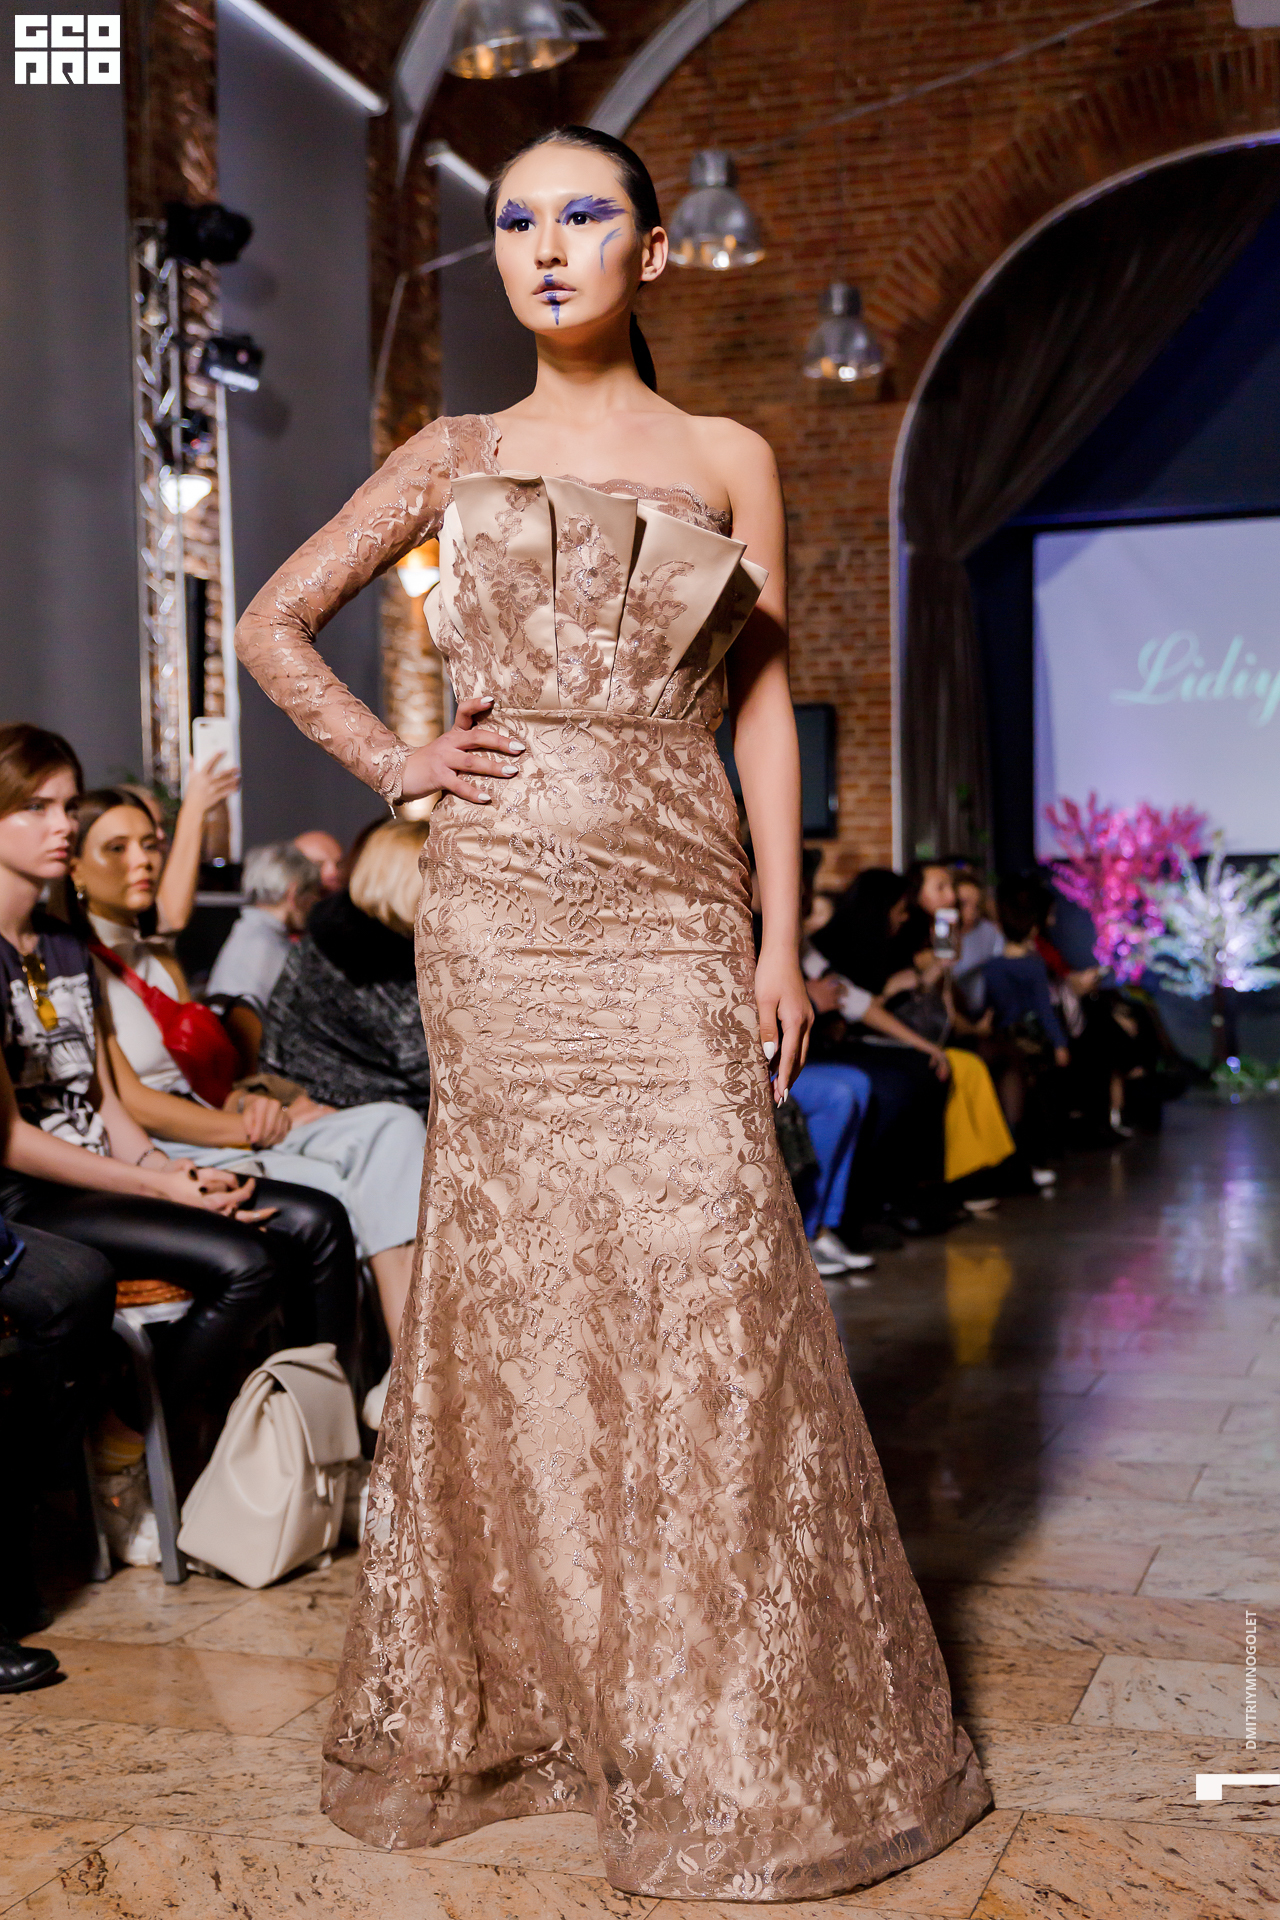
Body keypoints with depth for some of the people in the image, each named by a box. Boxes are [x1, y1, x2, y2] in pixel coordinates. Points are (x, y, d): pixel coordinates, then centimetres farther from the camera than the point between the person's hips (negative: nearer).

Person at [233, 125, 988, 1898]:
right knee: (517, 1272, 3)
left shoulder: (731, 461, 10)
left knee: (705, 1262, -7)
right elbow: (274, 624, 16)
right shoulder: (458, 458, 11)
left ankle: (745, 1725, 8)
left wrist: (785, 936, -1)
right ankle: (504, 1697, 18)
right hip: (502, 911, 1)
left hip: (676, 911, 0)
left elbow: (764, 706, 6)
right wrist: (396, 764, 3)